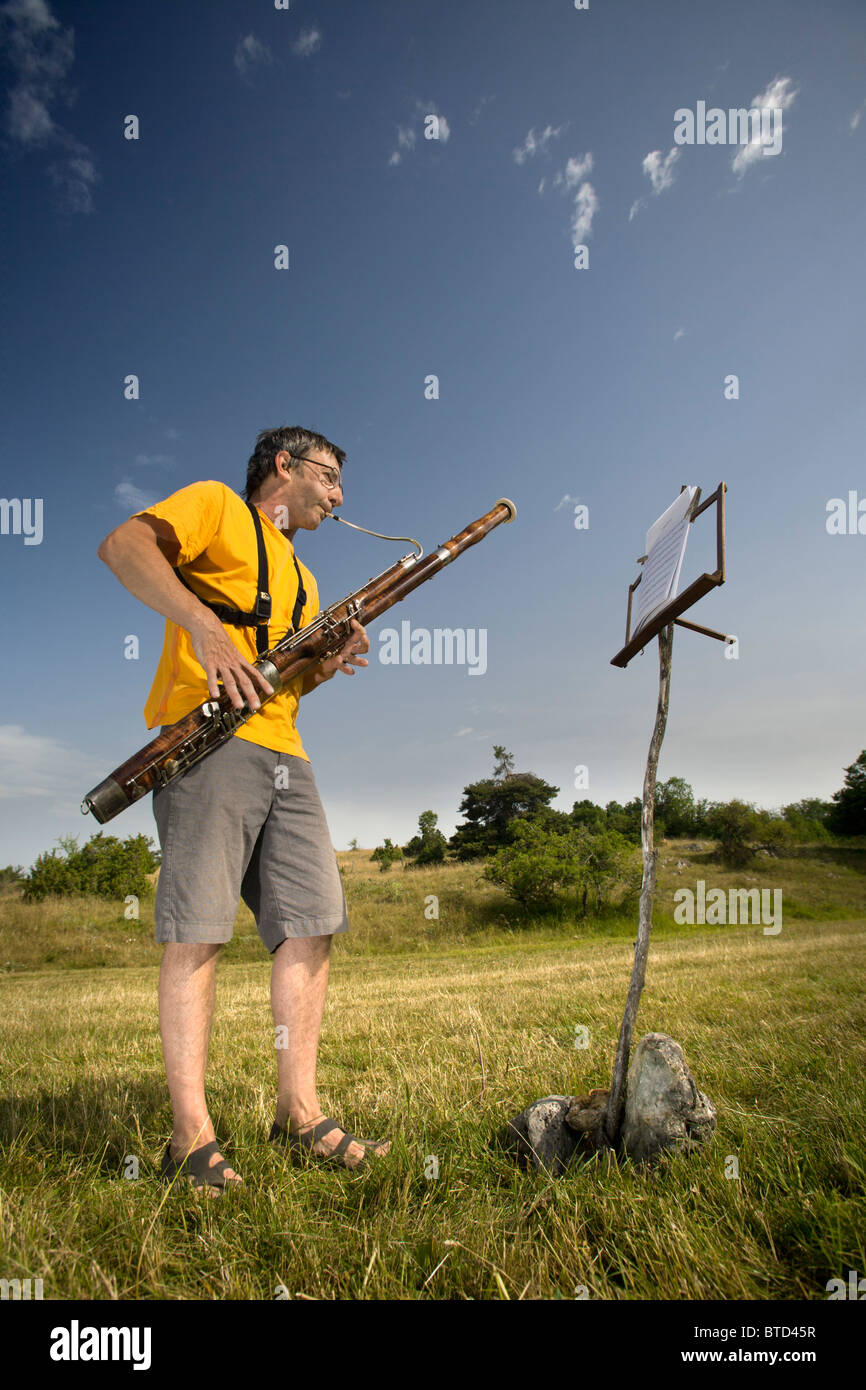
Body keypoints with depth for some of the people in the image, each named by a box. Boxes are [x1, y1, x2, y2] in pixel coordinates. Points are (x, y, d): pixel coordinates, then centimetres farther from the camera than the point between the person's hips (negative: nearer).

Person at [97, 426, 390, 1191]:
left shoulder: (300, 577, 30)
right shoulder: (216, 505, 9)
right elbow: (122, 544, -9)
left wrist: (328, 664, 8)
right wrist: (202, 626, -22)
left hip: (284, 755, 8)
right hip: (211, 742, -8)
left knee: (312, 923, 0)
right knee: (198, 931, -8)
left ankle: (299, 1111, 9)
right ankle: (191, 1135, -1)